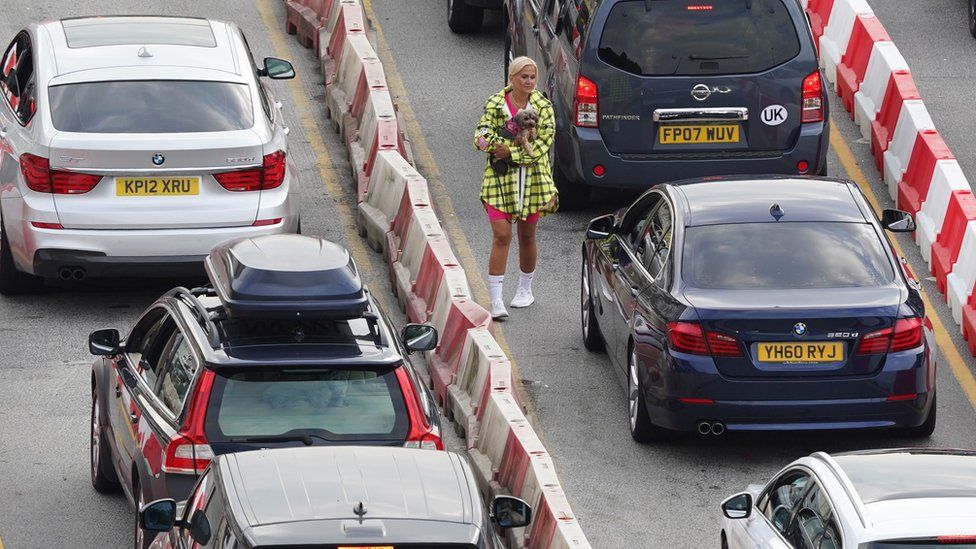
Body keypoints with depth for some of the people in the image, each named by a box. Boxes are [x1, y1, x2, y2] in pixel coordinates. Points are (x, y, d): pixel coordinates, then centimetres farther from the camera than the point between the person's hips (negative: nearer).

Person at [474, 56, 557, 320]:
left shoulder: (543, 107, -1)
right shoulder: (495, 105, -2)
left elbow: (543, 144, -9)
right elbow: (481, 138, -6)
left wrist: (510, 152, -17)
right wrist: (518, 146, -19)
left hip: (533, 178, 1)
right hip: (500, 178, -1)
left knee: (526, 236, 12)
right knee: (501, 235, -10)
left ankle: (525, 289, 33)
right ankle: (496, 300, -10)